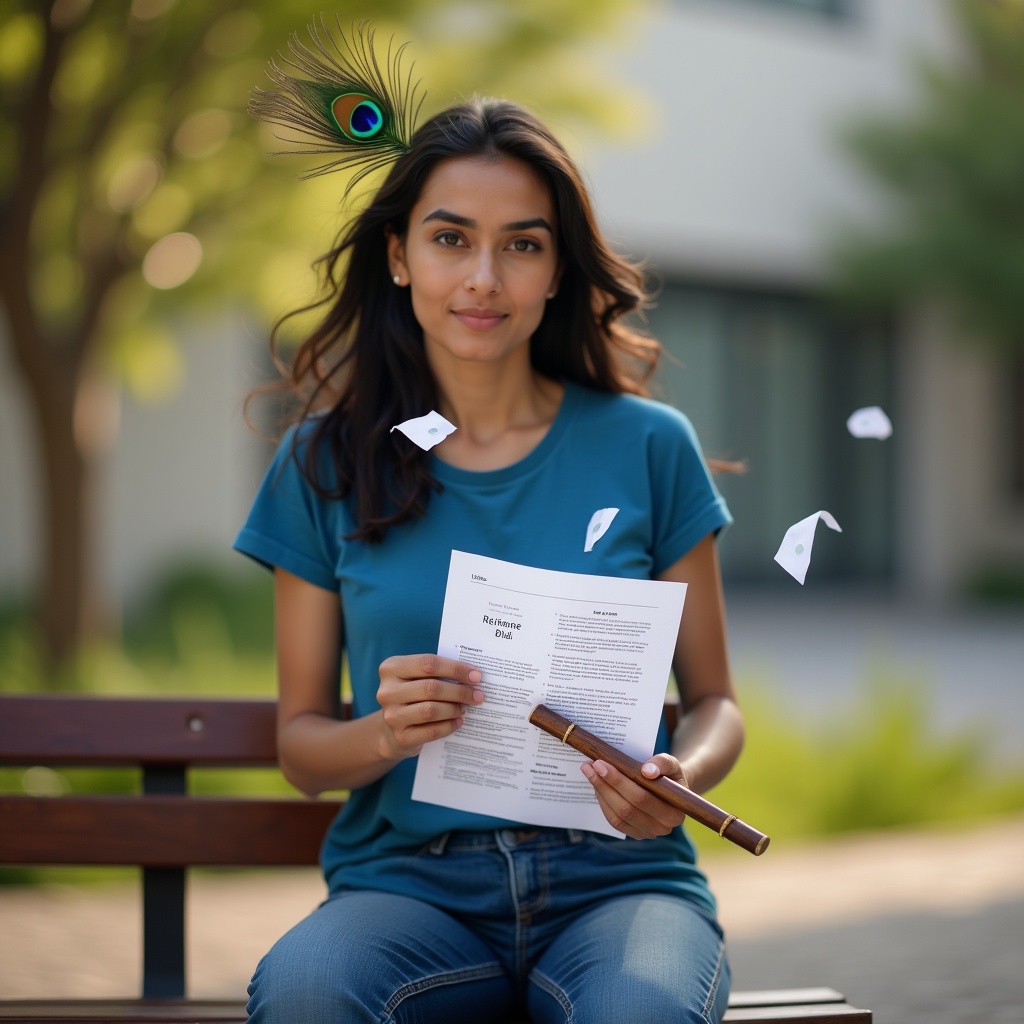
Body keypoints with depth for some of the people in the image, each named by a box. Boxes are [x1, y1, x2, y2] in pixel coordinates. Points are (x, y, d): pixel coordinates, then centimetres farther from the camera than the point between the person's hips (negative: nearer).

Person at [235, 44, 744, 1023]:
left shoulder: (646, 447, 5)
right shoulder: (326, 463, 7)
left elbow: (713, 701, 11)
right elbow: (300, 739, 10)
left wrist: (679, 776, -13)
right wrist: (386, 732, -14)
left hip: (614, 876, 0)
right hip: (406, 878, 1)